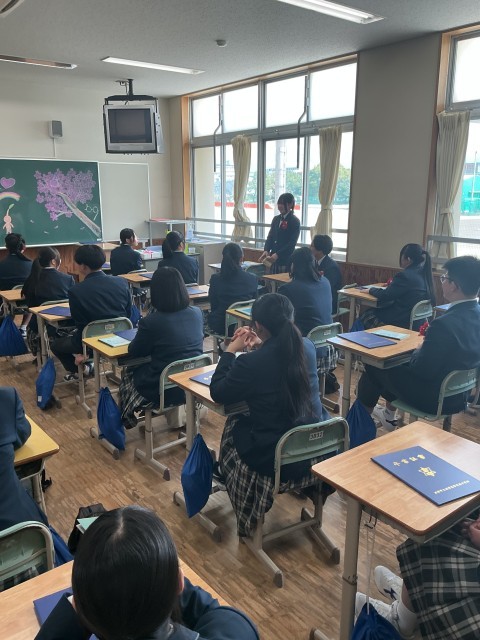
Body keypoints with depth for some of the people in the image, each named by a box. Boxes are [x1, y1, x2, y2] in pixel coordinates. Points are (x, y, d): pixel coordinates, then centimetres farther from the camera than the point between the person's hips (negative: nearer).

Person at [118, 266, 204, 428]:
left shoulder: (151, 322, -22)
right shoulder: (197, 313, -7)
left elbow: (134, 352, -4)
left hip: (164, 391, -5)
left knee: (128, 374, 27)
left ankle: (126, 419, 44)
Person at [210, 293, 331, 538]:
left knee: (232, 426, 25)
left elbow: (217, 393, -6)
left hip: (274, 457, -6)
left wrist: (231, 350, 0)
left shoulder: (250, 363, -24)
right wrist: (260, 346, 12)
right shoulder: (308, 348, -7)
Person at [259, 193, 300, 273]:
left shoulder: (295, 221, -6)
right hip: (274, 258, 6)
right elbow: (270, 237, 12)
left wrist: (277, 254, -23)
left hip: (286, 260, -6)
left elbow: (292, 243, -13)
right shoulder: (276, 219, 14)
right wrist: (266, 250, -8)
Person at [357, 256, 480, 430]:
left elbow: (421, 370, -24)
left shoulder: (445, 324, -33)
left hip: (434, 399, -8)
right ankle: (389, 416, 44)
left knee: (373, 368, 12)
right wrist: (424, 350, 0)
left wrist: (417, 351, -5)